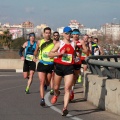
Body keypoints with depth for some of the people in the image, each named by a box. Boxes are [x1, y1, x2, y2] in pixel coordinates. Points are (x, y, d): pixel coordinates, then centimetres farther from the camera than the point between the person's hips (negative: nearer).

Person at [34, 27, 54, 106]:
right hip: (42, 64, 0)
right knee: (42, 82, -9)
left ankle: (45, 85, 50)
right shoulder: (40, 42, 4)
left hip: (50, 65, 0)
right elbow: (36, 51, 21)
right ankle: (42, 99, -9)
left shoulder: (54, 43, -3)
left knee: (47, 82, 12)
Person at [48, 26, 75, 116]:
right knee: (56, 87, 14)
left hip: (69, 68, 0)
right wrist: (60, 53, -18)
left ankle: (65, 108, -15)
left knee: (67, 89, -12)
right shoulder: (59, 43, 1)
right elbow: (50, 54, -6)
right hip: (59, 66, 0)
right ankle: (56, 94, 51)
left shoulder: (74, 44, 8)